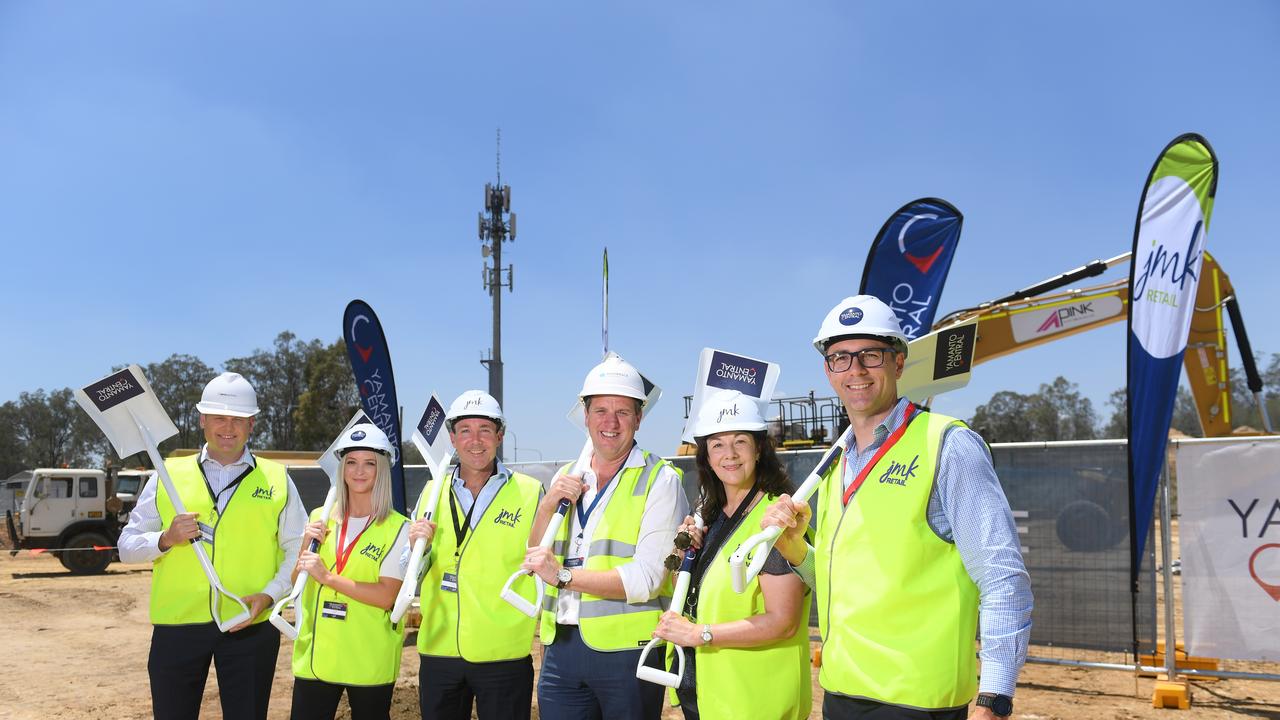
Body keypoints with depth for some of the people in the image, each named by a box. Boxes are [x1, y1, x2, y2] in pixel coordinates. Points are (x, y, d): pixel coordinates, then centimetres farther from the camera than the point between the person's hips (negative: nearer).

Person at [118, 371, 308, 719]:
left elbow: (298, 548, 7)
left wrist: (270, 594, -9)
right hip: (177, 625, 1)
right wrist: (165, 539, -12)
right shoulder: (168, 475, 7)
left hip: (250, 626, 0)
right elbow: (127, 545, 8)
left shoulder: (277, 479, 6)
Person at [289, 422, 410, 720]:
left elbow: (386, 596, -16)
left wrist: (328, 577, -18)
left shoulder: (397, 528, -7)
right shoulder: (319, 518, 7)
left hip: (369, 662, -3)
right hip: (315, 656, 4)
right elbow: (294, 581, 11)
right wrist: (306, 546, -5)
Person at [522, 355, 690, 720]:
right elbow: (532, 561, 11)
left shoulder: (660, 480, -6)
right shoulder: (566, 479, 13)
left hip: (626, 648, -5)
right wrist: (548, 504, -4)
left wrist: (563, 576, -19)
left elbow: (646, 579, -16)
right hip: (560, 647, 5)